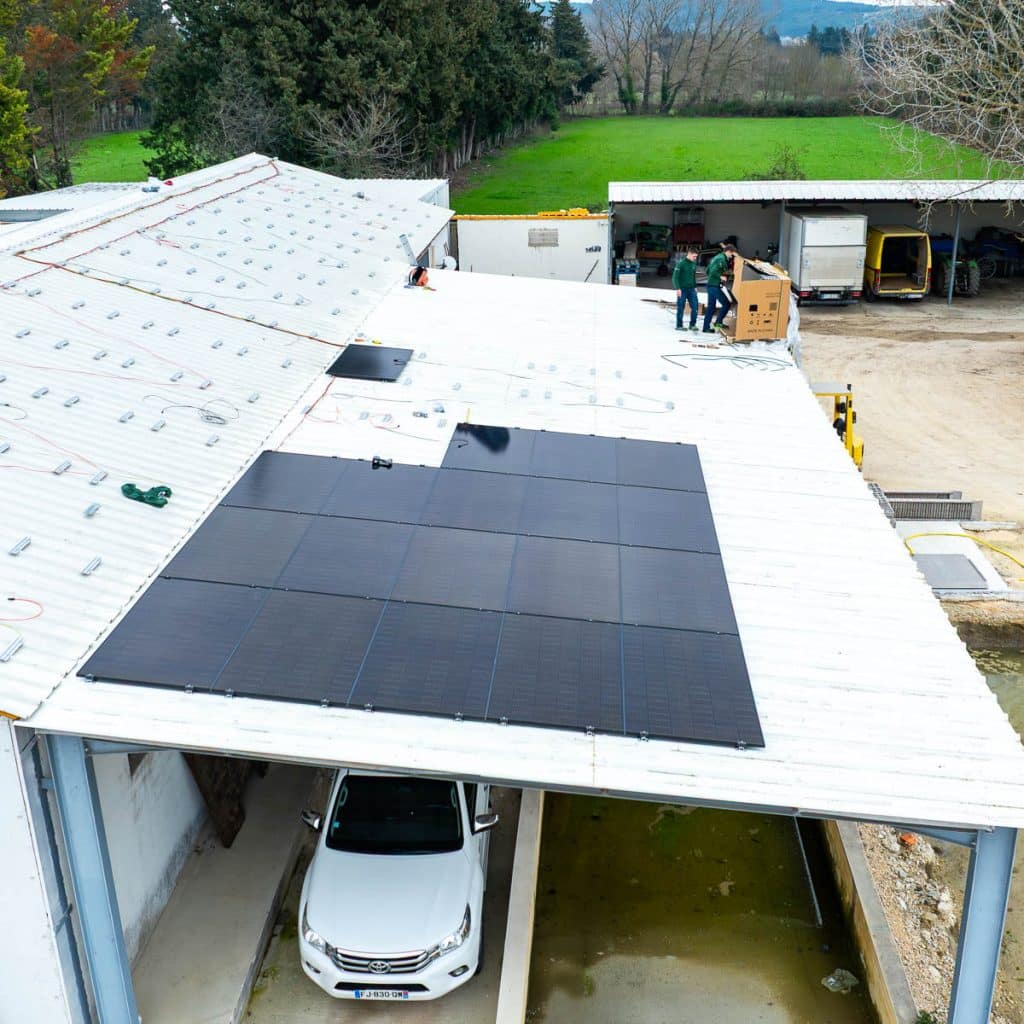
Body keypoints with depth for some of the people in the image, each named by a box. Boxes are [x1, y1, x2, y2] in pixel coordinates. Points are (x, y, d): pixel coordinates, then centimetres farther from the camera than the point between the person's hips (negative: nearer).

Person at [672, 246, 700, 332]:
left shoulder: (694, 264, 8)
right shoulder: (681, 263, -11)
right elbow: (675, 277, -11)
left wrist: (695, 287, 16)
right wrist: (678, 289, -16)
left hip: (691, 289, 5)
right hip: (682, 289, -5)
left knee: (695, 307, -3)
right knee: (680, 308, 1)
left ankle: (693, 324, 9)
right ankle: (679, 325, 12)